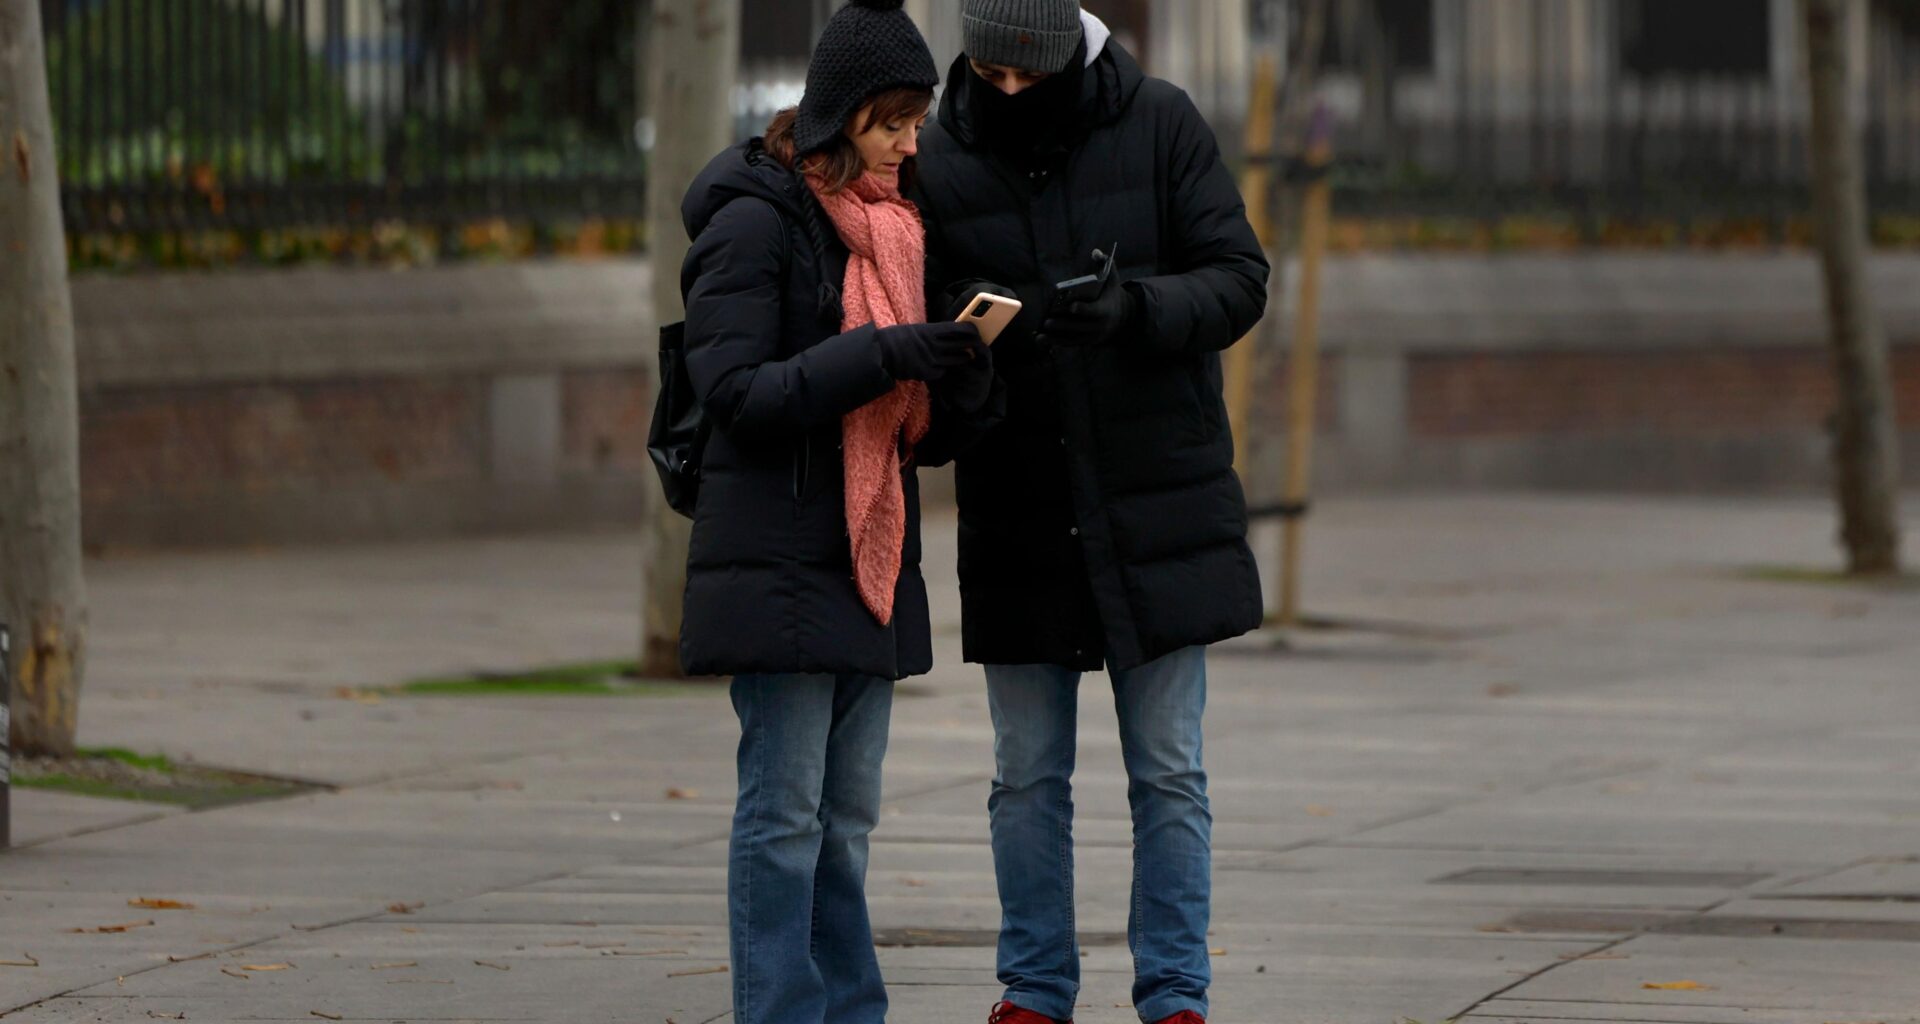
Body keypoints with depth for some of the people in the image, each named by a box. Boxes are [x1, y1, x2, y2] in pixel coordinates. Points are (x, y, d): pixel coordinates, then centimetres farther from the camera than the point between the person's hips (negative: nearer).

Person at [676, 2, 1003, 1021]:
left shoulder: (891, 235, 16)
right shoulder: (756, 226, -7)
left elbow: (926, 435, 15)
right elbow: (735, 393, -16)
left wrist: (966, 382, -8)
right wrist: (884, 357, -22)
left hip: (870, 566, 8)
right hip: (779, 564, -8)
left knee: (846, 817, 9)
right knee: (785, 813, -7)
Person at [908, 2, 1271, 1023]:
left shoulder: (1160, 124, -4)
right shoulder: (939, 162, -1)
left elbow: (1239, 280, -6)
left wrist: (1135, 307, -25)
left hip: (1158, 506, -1)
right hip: (1017, 510, 1)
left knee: (1168, 773, 2)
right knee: (1028, 776, 7)